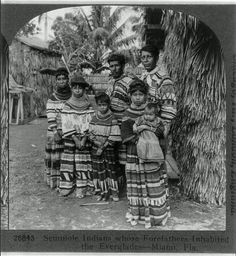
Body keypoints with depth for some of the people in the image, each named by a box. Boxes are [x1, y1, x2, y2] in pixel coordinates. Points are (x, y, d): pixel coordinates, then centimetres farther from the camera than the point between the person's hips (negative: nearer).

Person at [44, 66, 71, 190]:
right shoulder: (52, 98, -1)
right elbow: (51, 117, -7)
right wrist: (55, 132, -17)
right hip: (56, 131, -2)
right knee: (56, 158, 1)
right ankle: (56, 183, 14)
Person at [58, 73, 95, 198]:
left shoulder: (89, 107, 2)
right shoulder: (67, 106, 2)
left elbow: (90, 126, -2)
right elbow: (66, 126, -4)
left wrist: (83, 139, -11)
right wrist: (76, 139, -11)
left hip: (85, 138, 0)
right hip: (70, 139, 0)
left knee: (83, 161, -1)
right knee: (69, 161, 1)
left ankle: (82, 187, 7)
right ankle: (67, 186, 11)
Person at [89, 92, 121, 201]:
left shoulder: (112, 119, -9)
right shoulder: (94, 118, 4)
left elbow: (113, 137, -12)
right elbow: (90, 133, 6)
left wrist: (103, 147, -14)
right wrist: (95, 141, -12)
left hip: (108, 149, -4)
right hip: (96, 148, 4)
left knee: (110, 169, 2)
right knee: (98, 170, 8)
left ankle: (114, 192, 16)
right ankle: (102, 191, 22)